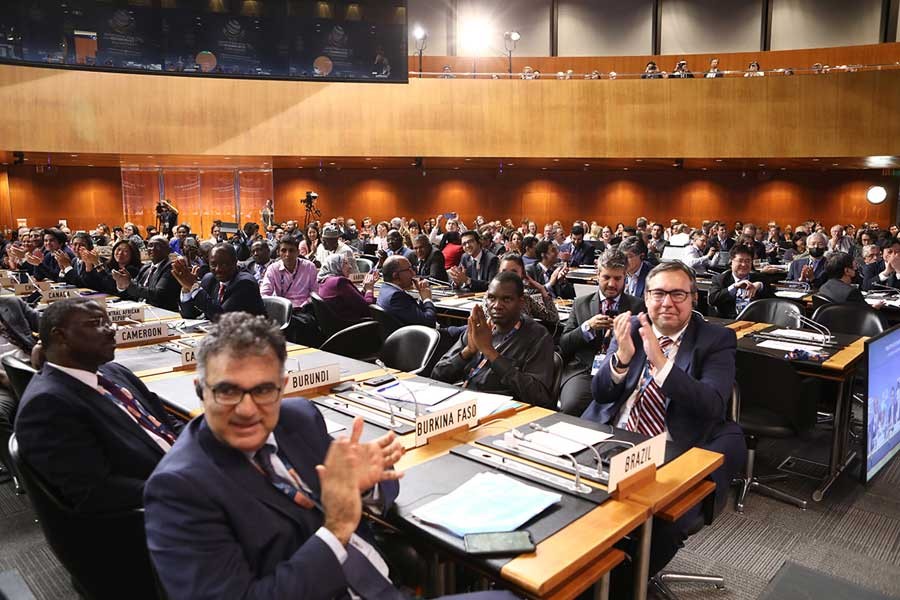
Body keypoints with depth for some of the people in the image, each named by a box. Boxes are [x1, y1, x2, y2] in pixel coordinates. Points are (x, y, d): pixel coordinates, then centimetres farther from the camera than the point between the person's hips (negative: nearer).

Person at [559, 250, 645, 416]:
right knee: (571, 406, -31)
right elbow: (563, 345, 12)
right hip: (583, 371, 1)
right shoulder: (581, 303, 18)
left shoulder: (637, 306, 15)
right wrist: (587, 327, -4)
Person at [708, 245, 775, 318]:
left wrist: (760, 285, -8)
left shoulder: (759, 278, 17)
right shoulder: (719, 279, 10)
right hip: (727, 320, -1)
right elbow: (712, 300, -7)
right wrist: (734, 286, -14)